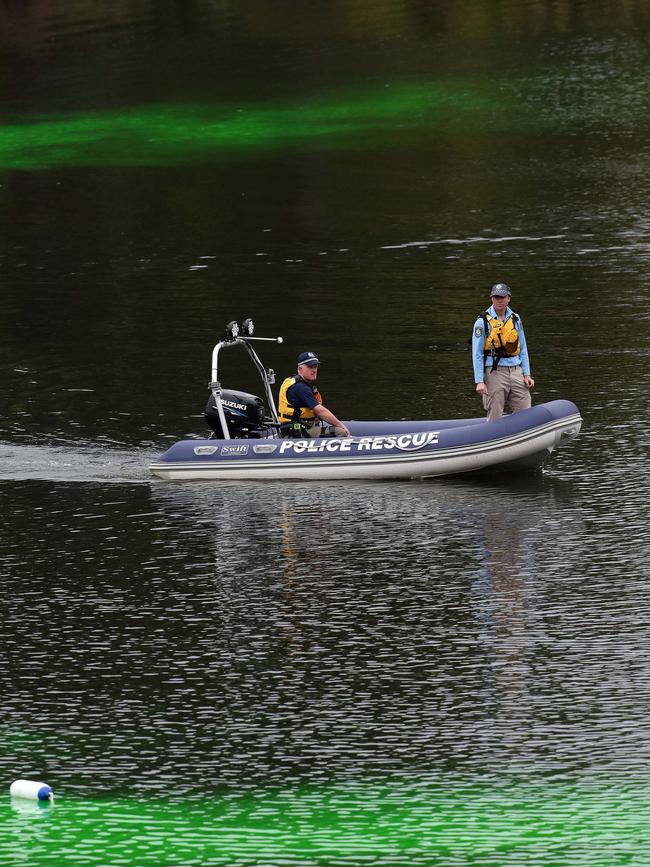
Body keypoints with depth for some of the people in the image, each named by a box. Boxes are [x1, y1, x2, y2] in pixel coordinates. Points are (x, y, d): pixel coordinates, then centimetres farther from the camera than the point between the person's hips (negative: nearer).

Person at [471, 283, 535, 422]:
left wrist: (527, 374, 7)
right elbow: (477, 354, -4)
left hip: (516, 371, 4)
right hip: (495, 373, -4)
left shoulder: (515, 319, 11)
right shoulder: (483, 322, -3)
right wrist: (479, 382, -11)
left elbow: (522, 349, 16)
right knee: (495, 418, -1)